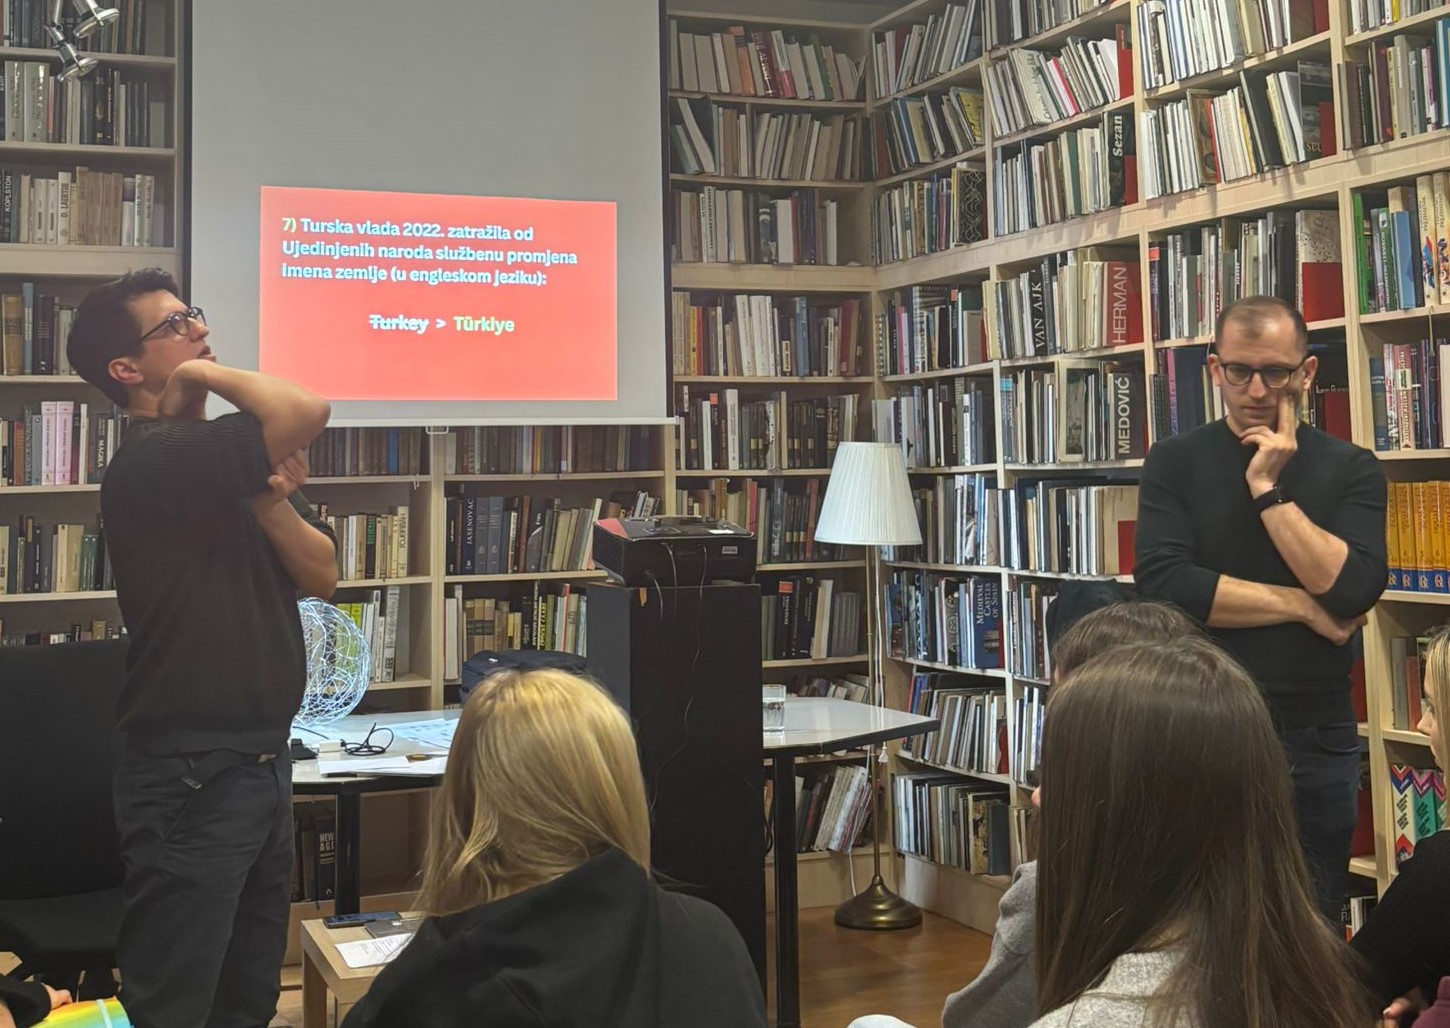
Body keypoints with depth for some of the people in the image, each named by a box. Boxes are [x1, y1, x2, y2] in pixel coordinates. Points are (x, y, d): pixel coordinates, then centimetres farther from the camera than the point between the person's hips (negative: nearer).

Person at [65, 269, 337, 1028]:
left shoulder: (235, 463, 13)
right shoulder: (153, 462, -17)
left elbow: (322, 576, 6)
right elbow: (308, 413, -31)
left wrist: (270, 502, -12)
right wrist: (205, 372, -13)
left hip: (261, 762, 9)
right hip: (192, 775, -9)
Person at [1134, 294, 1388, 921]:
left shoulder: (1351, 470, 3)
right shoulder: (1175, 463, 0)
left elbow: (1353, 589, -14)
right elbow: (1163, 583, -15)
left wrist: (1268, 489, -13)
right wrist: (1302, 607, -11)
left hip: (1316, 742, 1)